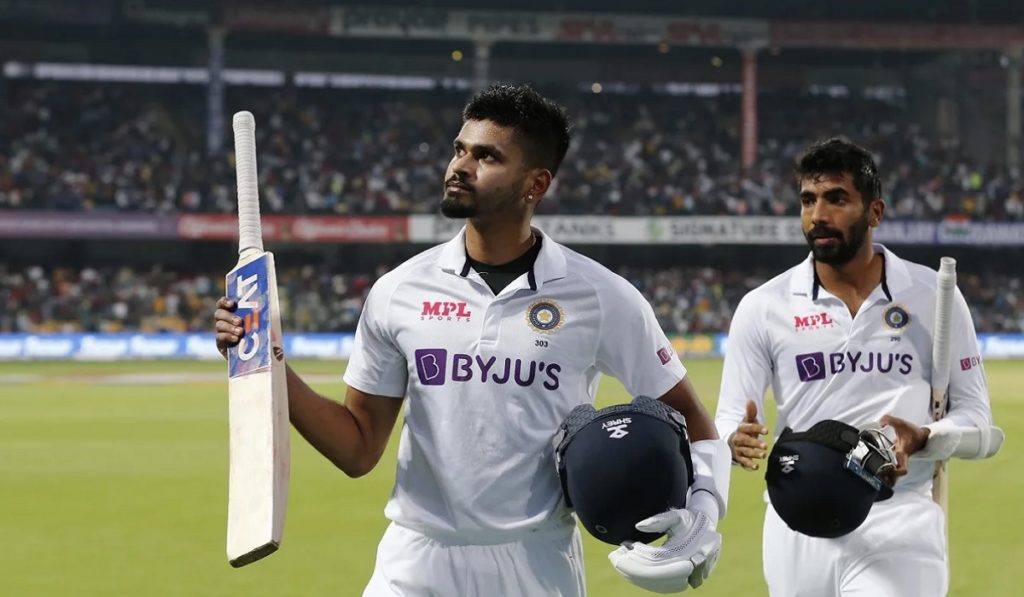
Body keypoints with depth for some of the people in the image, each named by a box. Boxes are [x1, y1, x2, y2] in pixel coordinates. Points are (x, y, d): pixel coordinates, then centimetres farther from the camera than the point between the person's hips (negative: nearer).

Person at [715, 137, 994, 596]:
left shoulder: (933, 296, 2)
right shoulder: (762, 307, 3)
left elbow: (974, 411, 6)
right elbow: (729, 420, 2)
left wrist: (921, 437, -16)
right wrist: (739, 441, -23)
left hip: (898, 520, -2)